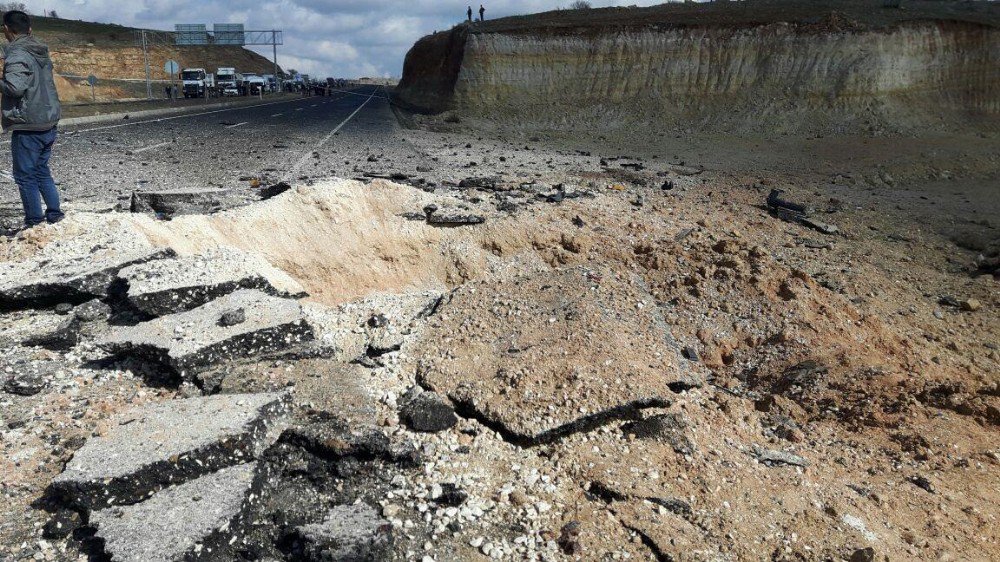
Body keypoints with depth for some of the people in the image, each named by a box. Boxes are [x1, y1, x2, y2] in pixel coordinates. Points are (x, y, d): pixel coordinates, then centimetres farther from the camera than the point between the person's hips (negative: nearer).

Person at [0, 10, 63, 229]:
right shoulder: (41, 53, 11)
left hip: (28, 127, -8)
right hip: (49, 123, 8)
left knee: (25, 176, 1)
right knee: (42, 171, 19)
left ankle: (35, 222, 5)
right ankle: (54, 214, 20)